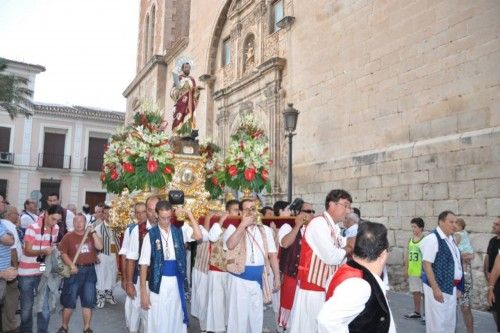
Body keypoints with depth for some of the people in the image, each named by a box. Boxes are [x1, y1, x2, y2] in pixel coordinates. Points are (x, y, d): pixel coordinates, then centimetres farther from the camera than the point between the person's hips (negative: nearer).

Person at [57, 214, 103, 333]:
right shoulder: (68, 236, 1)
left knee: (88, 301, 5)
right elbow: (63, 253, -5)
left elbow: (100, 247, -4)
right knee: (69, 301, 4)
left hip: (89, 271, 3)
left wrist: (93, 232, -8)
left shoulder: (91, 236, 10)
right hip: (75, 271, -3)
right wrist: (71, 265, -17)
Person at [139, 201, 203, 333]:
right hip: (158, 283, -2)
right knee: (158, 322, 6)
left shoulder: (180, 230, 0)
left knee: (177, 319, 14)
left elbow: (198, 236, -18)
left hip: (176, 282, 2)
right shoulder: (151, 235, -5)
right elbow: (144, 264, -4)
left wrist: (189, 214, -16)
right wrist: (143, 291, -6)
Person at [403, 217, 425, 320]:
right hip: (412, 271, 6)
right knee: (415, 292, 16)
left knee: (423, 292, 1)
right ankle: (416, 312, 27)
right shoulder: (410, 239, 8)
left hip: (421, 271, -6)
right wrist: (406, 268, 13)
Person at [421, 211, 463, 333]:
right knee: (437, 322, -1)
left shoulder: (451, 239, 10)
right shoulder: (432, 238, -18)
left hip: (450, 286, 9)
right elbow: (426, 264, -22)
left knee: (450, 321, 17)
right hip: (438, 287, -9)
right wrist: (435, 288, -23)